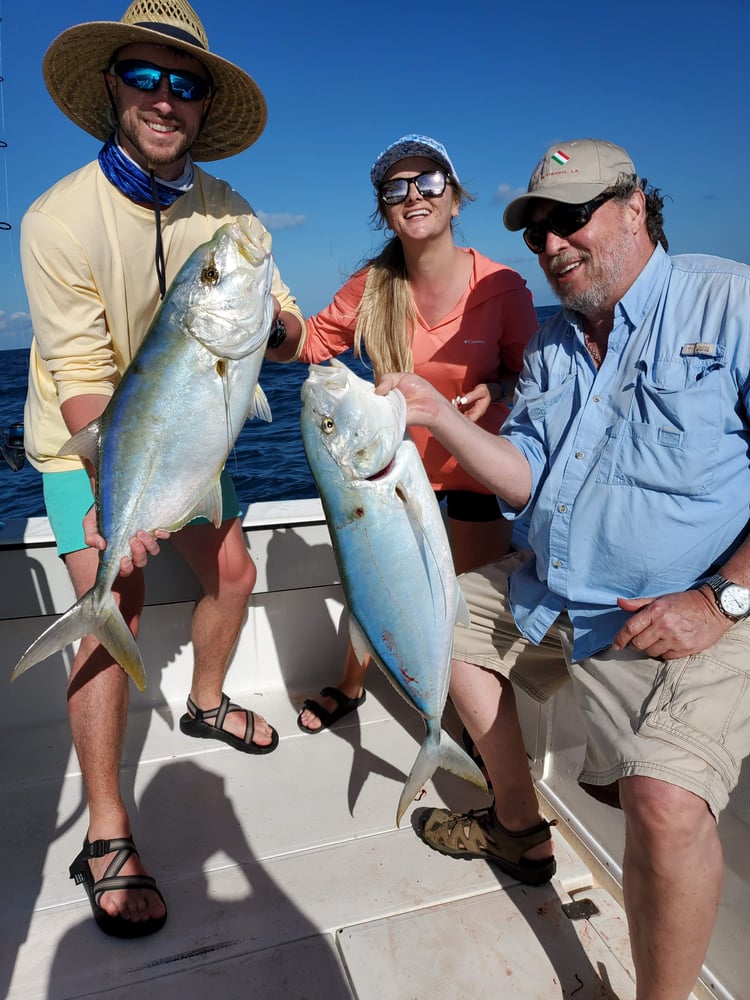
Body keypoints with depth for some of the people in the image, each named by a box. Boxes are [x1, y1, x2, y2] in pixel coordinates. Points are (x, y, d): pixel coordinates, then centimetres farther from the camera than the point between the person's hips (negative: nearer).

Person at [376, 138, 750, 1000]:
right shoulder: (552, 345, 13)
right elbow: (526, 479, 6)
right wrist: (438, 416, -4)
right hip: (550, 595, 8)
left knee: (665, 803, -29)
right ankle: (519, 828, 31)